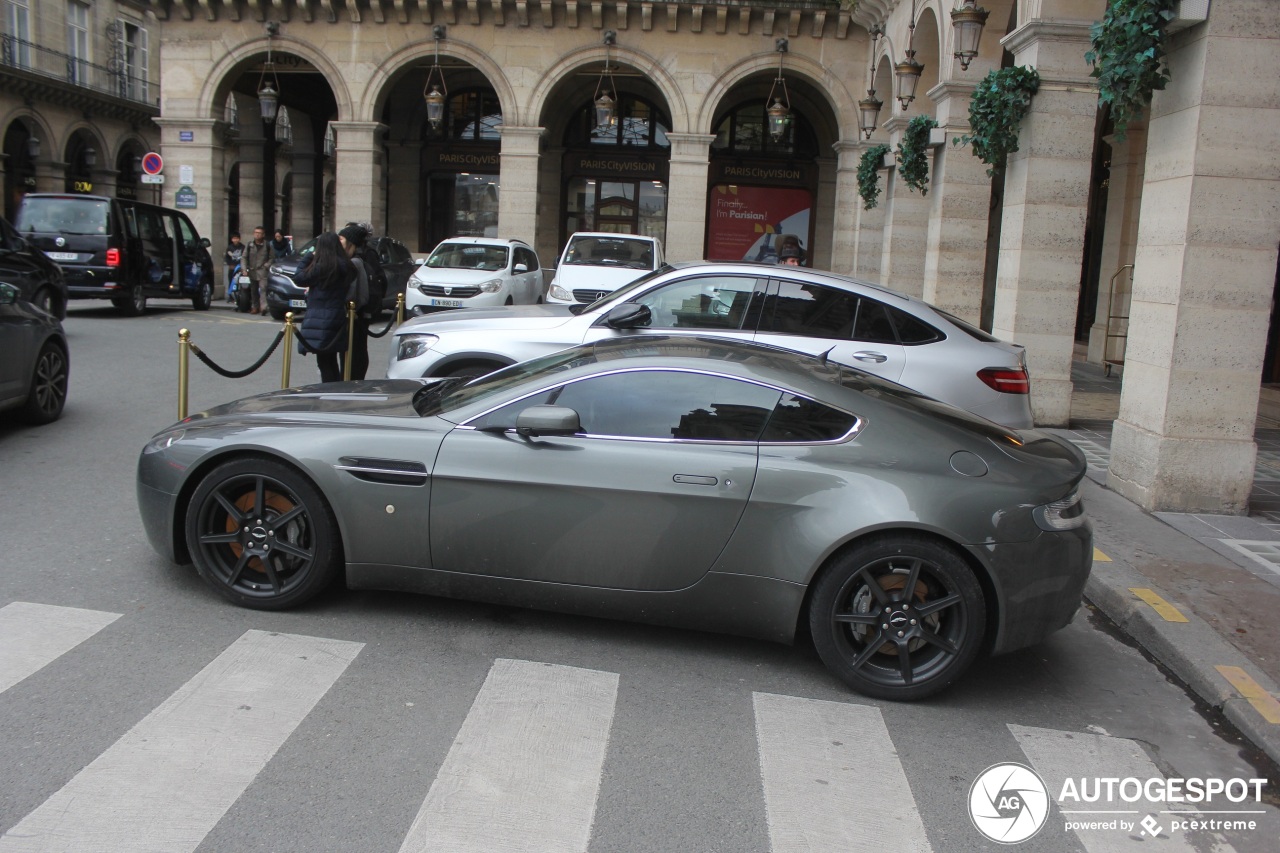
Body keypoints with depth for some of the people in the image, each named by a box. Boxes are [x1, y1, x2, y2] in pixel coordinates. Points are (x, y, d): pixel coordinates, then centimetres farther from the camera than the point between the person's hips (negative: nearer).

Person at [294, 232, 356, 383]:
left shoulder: (321, 267, -15)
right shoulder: (345, 266, 7)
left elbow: (298, 279, -5)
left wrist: (309, 256, 2)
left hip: (321, 321, -7)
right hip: (337, 318, 7)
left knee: (324, 362, -3)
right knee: (331, 362, 17)